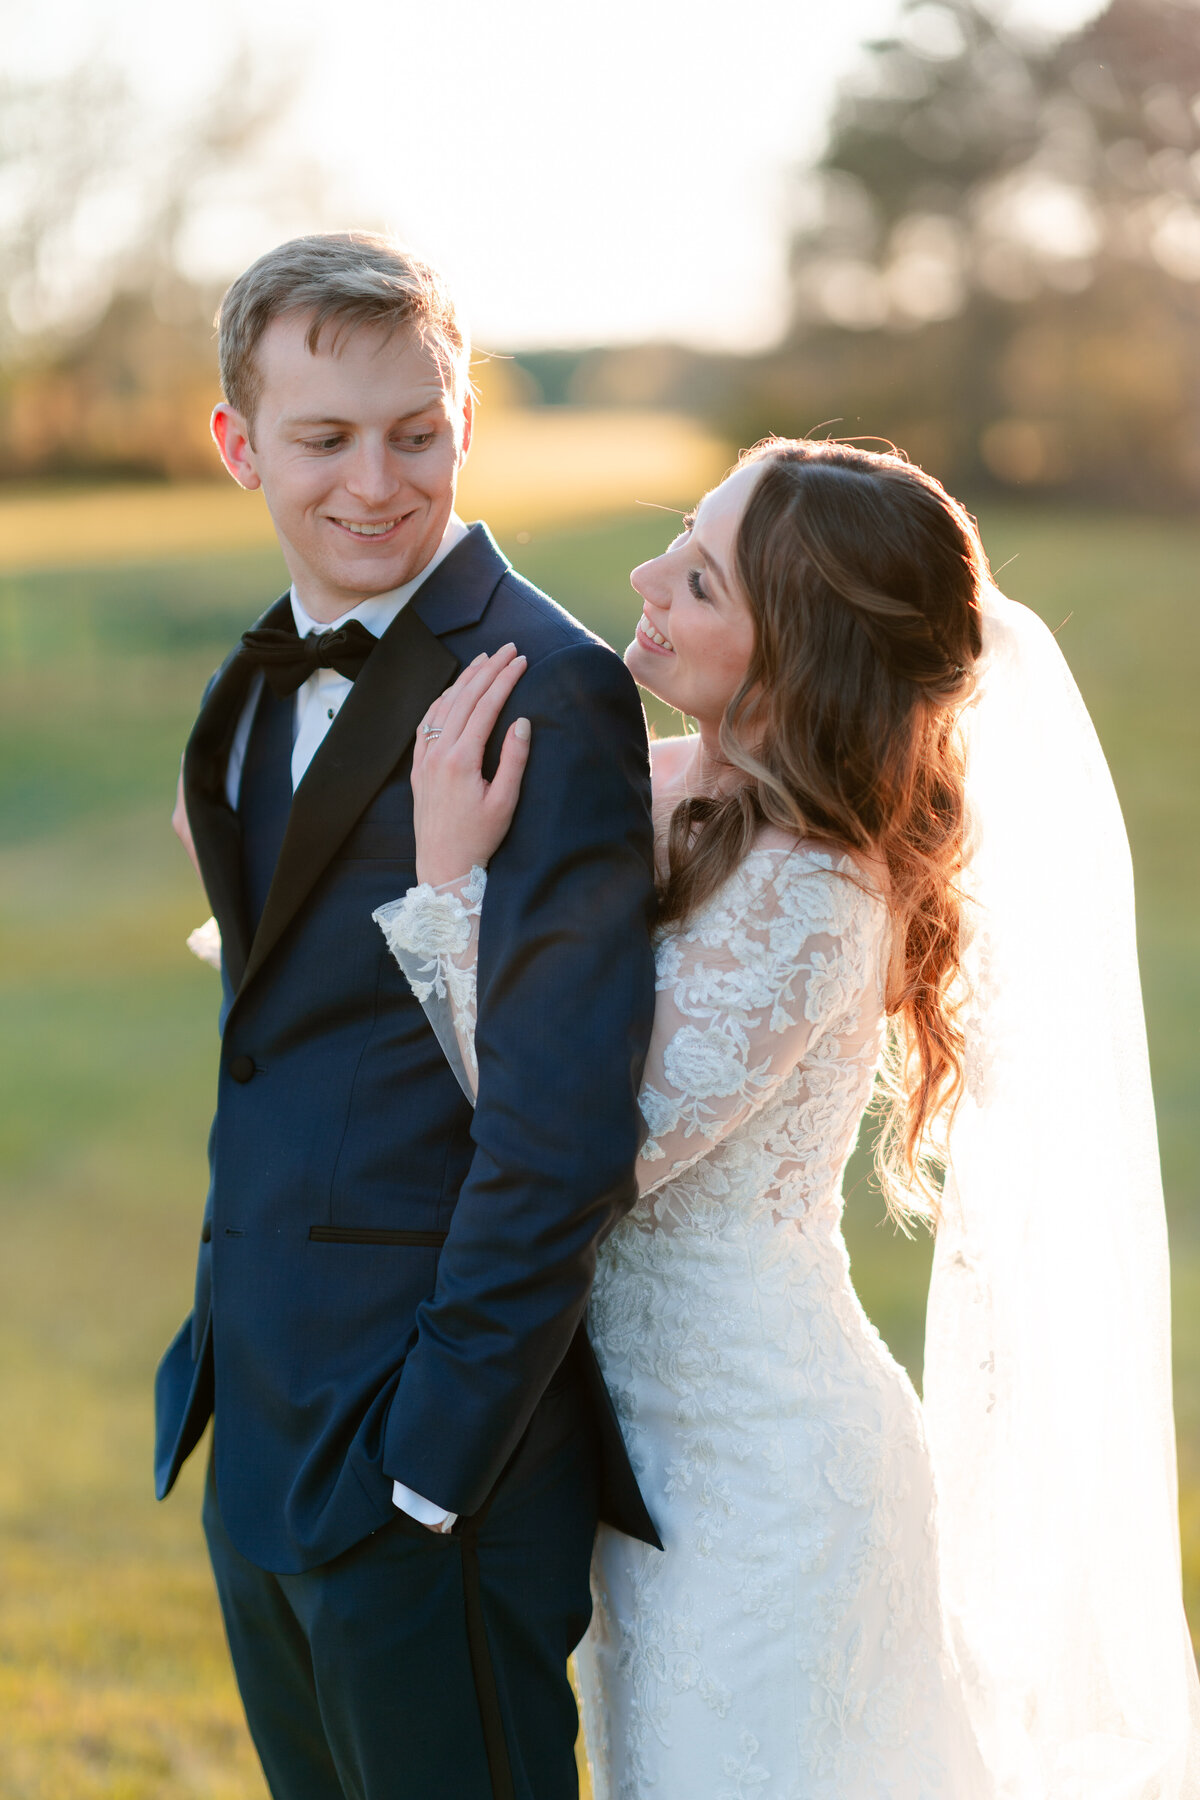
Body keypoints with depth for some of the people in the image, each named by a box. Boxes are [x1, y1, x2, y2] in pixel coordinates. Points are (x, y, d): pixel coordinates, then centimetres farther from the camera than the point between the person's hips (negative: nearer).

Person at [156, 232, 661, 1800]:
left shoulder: (547, 698, -17)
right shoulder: (265, 690, 12)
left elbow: (567, 1136, -21)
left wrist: (431, 1463, -18)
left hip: (435, 1450, -8)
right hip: (259, 1440, 8)